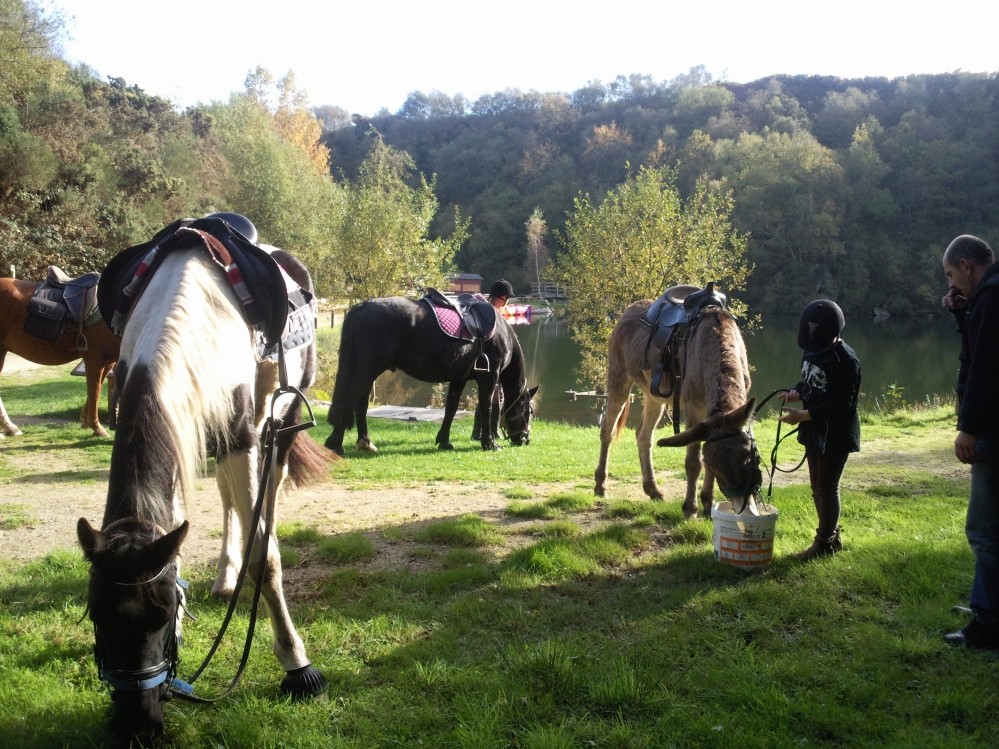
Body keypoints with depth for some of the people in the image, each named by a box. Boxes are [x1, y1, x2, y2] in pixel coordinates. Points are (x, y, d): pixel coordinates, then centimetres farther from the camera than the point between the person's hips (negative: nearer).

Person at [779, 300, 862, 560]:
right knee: (817, 487, 17)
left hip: (836, 436, -9)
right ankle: (832, 535, 32)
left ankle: (825, 543, 15)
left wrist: (802, 415, -28)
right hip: (814, 431, 9)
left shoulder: (846, 361, -22)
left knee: (827, 488, 2)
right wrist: (797, 391, -4)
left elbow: (840, 406, -25)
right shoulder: (813, 350, 4)